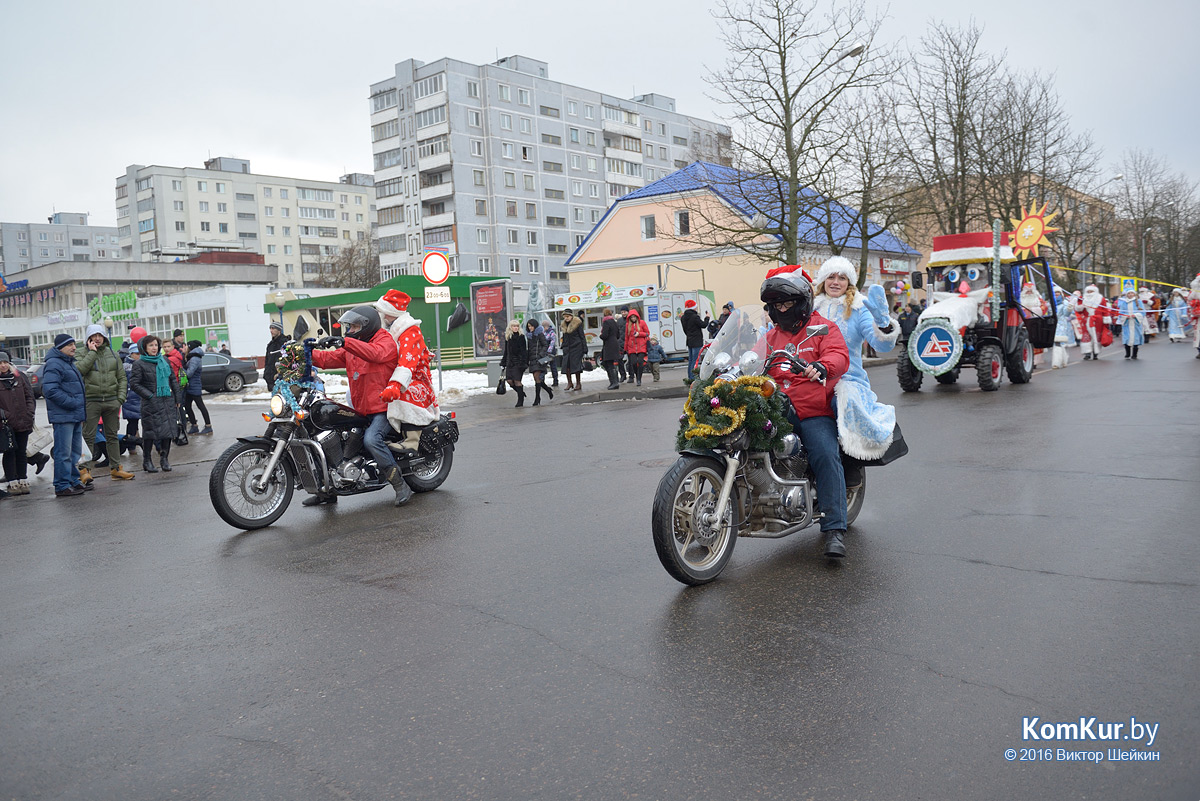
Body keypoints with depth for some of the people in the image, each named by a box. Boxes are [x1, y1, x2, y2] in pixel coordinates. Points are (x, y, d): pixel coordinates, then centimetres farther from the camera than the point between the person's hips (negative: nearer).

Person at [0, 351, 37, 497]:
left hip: (23, 423, 3)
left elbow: (30, 397, 9)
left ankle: (23, 481, 16)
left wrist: (29, 414, -2)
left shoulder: (20, 377, 9)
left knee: (21, 452, 9)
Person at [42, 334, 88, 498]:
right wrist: (71, 402, -21)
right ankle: (62, 486, -3)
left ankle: (74, 481, 25)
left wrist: (82, 408, 18)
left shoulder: (69, 363, 20)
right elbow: (50, 390, -22)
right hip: (63, 417, -10)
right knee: (64, 453, -7)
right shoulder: (54, 364, -12)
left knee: (75, 452, 16)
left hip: (75, 416, 10)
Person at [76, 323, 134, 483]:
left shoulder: (113, 355, 11)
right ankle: (86, 469, -3)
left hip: (111, 401, 4)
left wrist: (120, 397, 1)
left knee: (112, 435, 12)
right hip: (91, 401, -4)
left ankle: (115, 468, 19)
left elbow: (122, 378, 13)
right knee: (89, 437, -6)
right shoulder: (84, 355, 1)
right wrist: (92, 352, -13)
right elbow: (79, 369, -20)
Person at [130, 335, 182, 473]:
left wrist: (177, 398, 12)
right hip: (151, 404, -5)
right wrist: (150, 396, -13)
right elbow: (134, 384, -6)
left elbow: (173, 379, 17)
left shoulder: (165, 360, 12)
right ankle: (147, 461, 11)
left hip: (168, 401, 5)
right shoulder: (139, 364, -3)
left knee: (169, 430, 3)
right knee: (150, 431, -2)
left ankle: (164, 459, 13)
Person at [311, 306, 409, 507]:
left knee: (371, 440, -32)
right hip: (361, 411, 9)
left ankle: (400, 486, -22)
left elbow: (375, 353, -28)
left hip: (383, 408, -9)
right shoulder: (351, 348, 19)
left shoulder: (386, 341, -5)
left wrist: (344, 341, -36)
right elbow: (328, 359, 11)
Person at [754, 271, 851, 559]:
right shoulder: (771, 337, 26)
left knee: (826, 457, -24)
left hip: (814, 412, -5)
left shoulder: (824, 328, 8)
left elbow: (839, 356, -11)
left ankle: (834, 529, -23)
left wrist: (821, 366, -34)